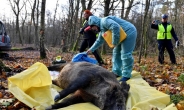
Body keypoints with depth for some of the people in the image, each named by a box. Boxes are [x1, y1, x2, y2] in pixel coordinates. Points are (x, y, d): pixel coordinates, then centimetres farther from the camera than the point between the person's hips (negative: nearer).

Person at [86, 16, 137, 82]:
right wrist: (91, 49, 28)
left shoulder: (104, 21, -18)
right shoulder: (102, 29, 15)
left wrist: (115, 42, -27)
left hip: (128, 32, -11)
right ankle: (116, 72, 19)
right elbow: (99, 41, 27)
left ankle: (126, 75, -4)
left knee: (125, 54, -11)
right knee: (116, 53, 13)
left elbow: (115, 27, -34)